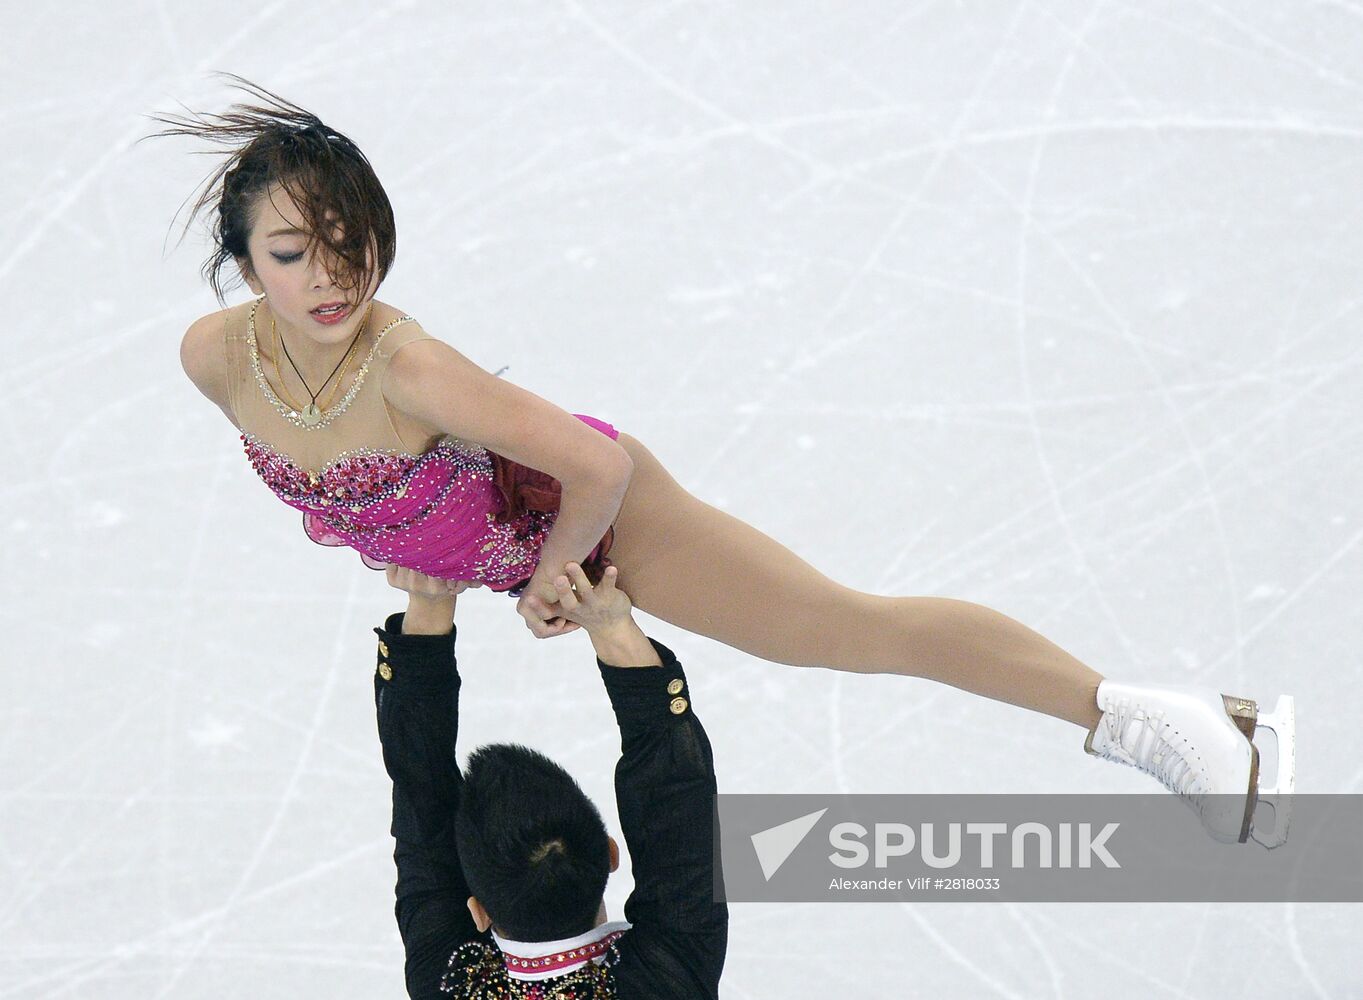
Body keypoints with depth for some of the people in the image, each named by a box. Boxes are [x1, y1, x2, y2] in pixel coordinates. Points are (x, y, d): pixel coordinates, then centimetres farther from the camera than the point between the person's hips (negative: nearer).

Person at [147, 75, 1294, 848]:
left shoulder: (404, 364, -40)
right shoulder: (215, 355, -22)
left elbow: (594, 464, -36)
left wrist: (552, 577, -20)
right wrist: (322, 511, 13)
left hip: (585, 505, -7)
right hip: (475, 541, 7)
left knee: (858, 627, -10)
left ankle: (1205, 727, -10)